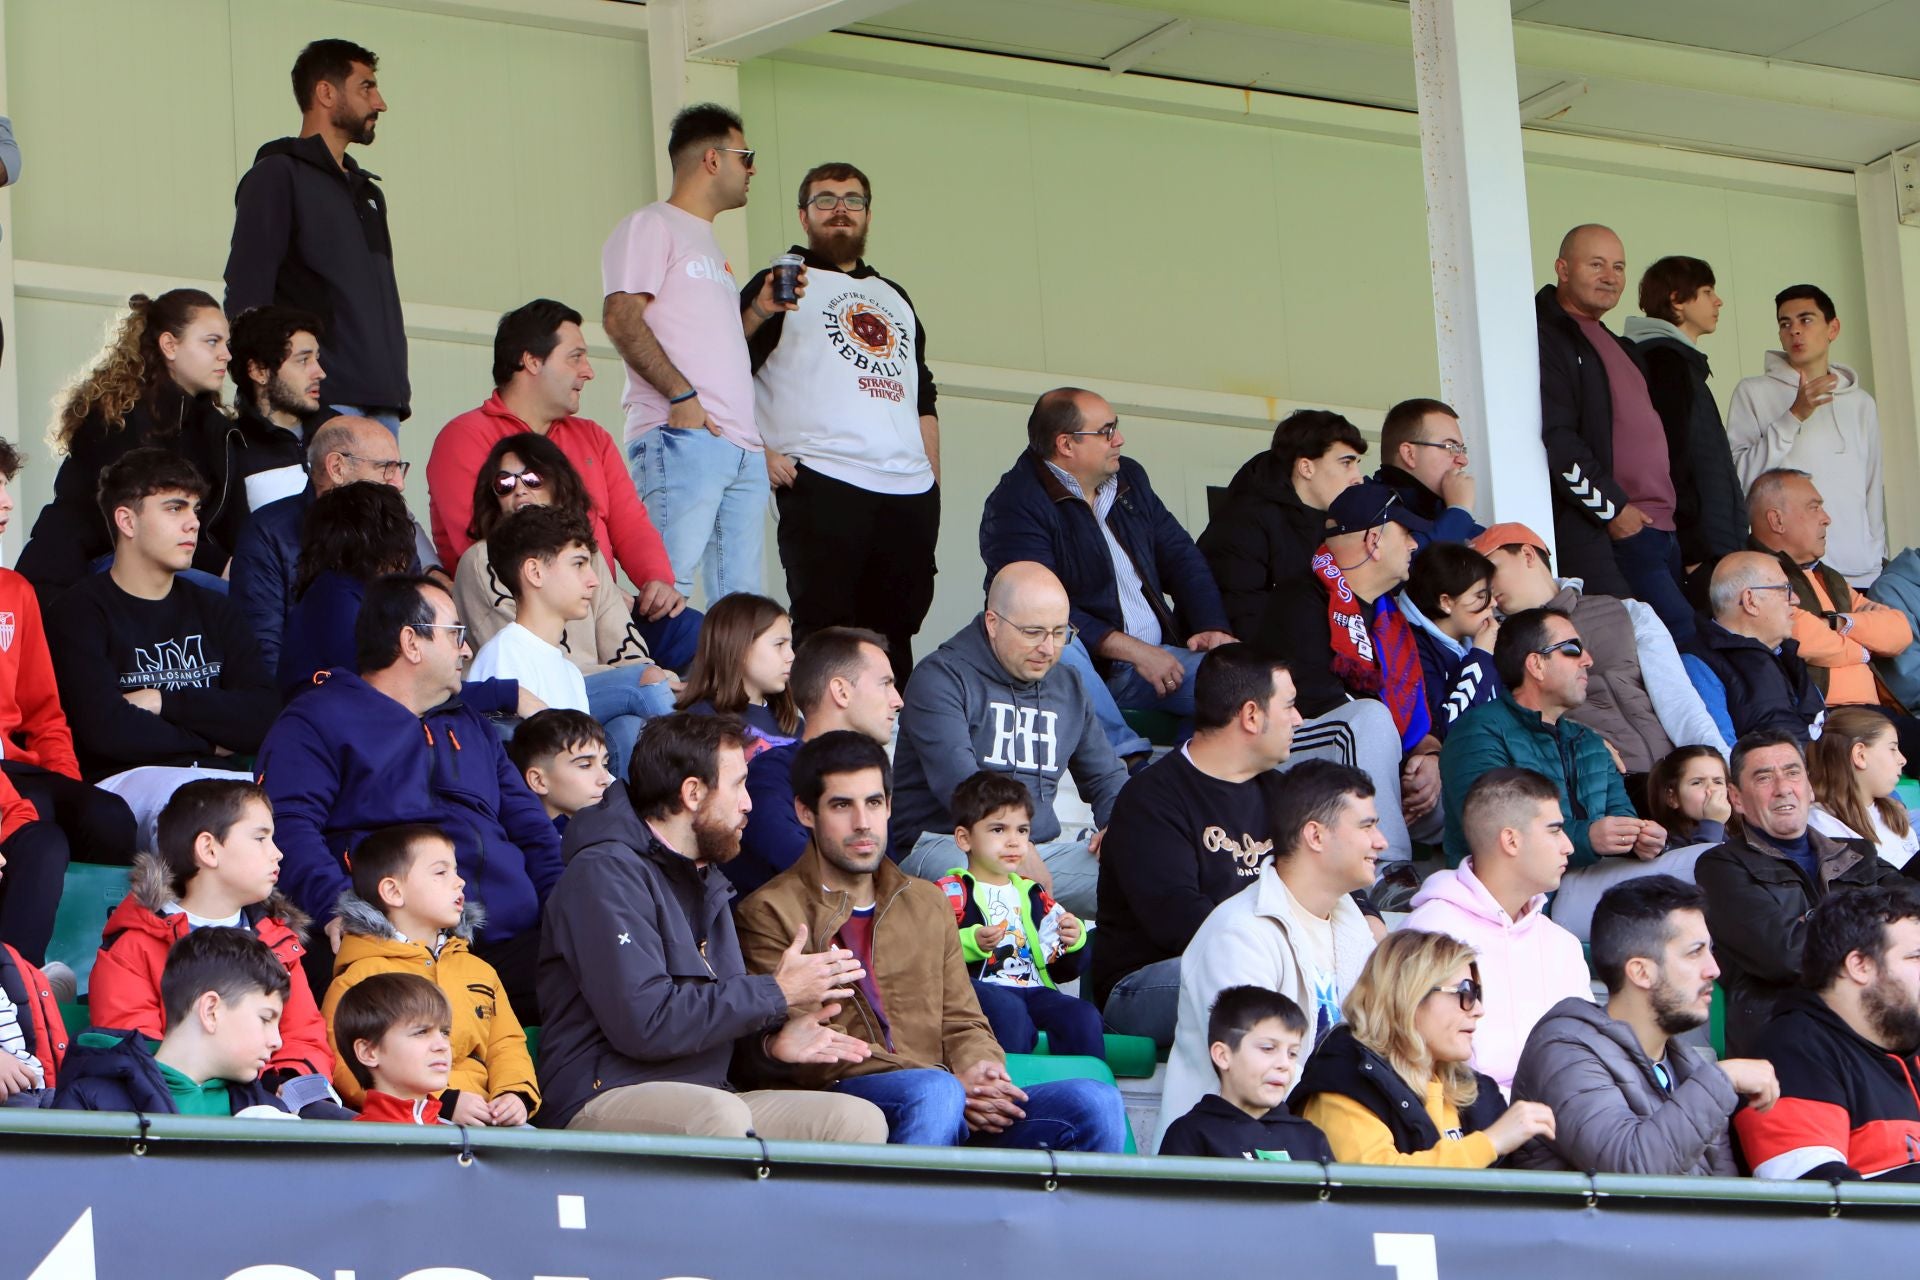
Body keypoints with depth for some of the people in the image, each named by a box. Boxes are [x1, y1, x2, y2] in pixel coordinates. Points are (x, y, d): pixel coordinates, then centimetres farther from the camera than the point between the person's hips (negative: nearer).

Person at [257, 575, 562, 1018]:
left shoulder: (470, 725, 34)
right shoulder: (317, 720, 10)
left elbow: (528, 827, 30)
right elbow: (288, 825, -6)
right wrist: (337, 905, -25)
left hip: (511, 941, 6)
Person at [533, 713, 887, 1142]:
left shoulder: (705, 882, 22)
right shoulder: (604, 873, -8)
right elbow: (643, 1023, -20)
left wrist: (770, 1045, 3)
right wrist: (776, 993, -10)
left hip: (705, 1096, 9)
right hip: (604, 1101, -9)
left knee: (859, 1119, -12)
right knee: (720, 1115, -39)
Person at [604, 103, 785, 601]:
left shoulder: (709, 243, 28)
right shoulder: (651, 227, 1)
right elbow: (621, 318, -12)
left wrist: (757, 309, 14)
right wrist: (681, 395, -20)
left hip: (743, 448, 9)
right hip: (682, 436, -9)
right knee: (668, 591, -16)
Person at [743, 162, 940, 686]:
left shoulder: (894, 299, 27)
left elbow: (924, 395, 28)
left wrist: (932, 474, 18)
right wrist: (758, 452, -12)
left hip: (910, 491, 6)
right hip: (822, 485, -6)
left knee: (896, 633, 4)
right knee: (824, 631, -10)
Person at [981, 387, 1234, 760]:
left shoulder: (1129, 478, 15)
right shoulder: (1014, 504, -10)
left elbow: (1180, 557, 17)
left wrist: (1213, 628, -3)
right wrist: (1130, 649, -24)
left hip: (1155, 655, 6)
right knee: (1060, 650, -40)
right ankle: (1129, 758, -38)